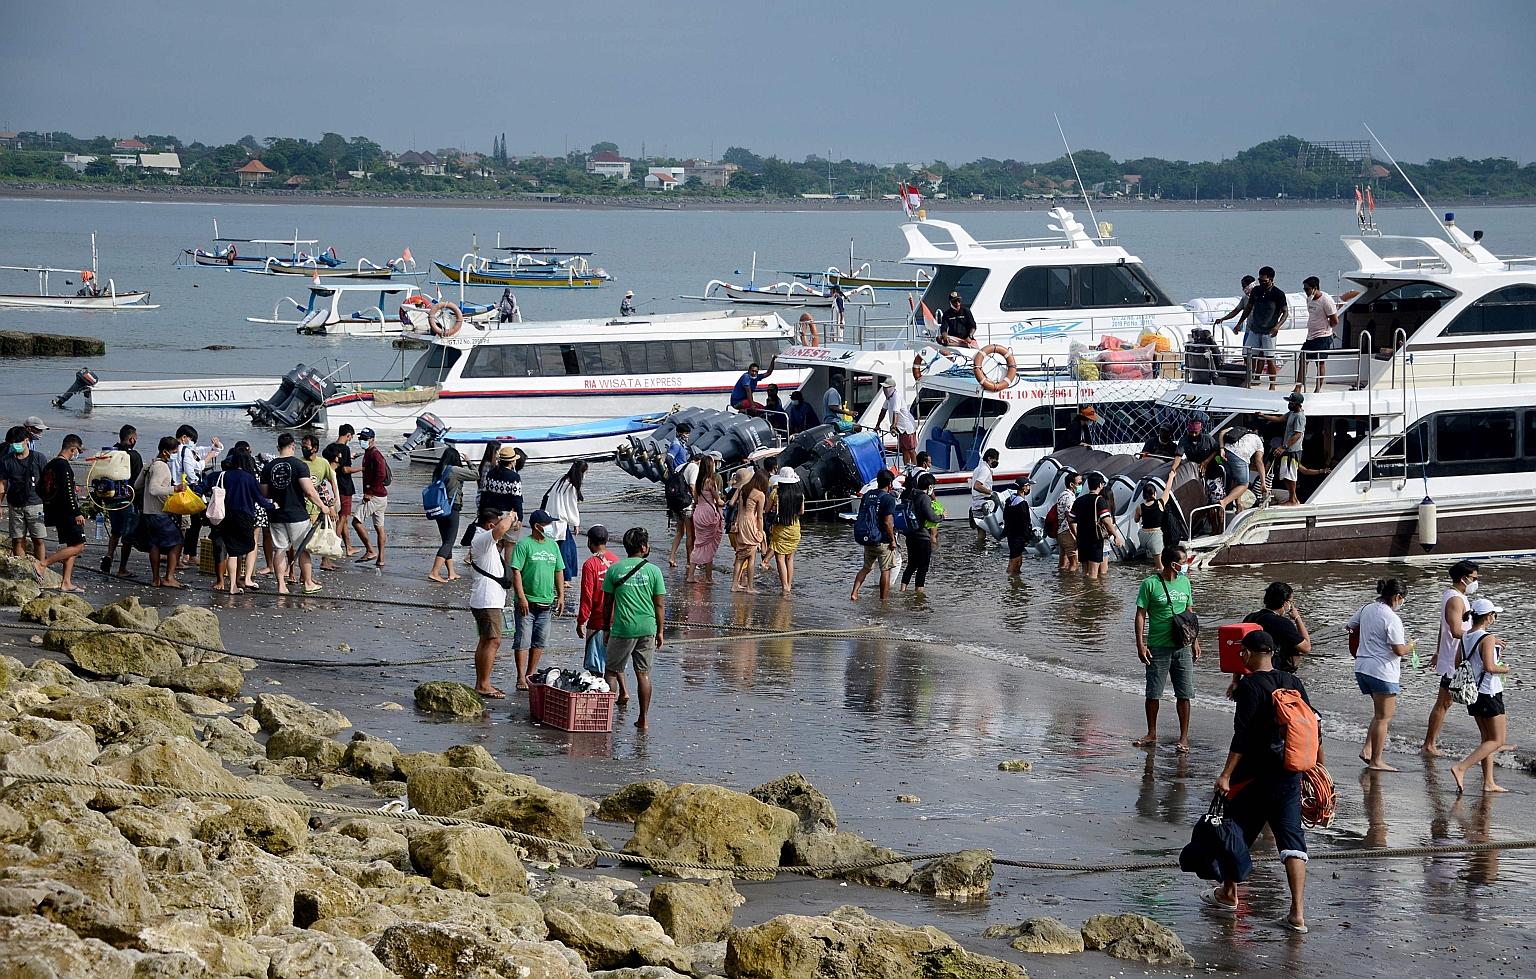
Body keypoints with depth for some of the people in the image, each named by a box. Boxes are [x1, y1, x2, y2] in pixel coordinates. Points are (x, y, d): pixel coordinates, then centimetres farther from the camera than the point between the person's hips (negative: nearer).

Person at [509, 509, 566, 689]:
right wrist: (521, 597, -19)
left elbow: (559, 572, 18)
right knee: (523, 641, -4)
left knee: (539, 641, 11)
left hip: (546, 603, 6)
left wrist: (561, 596, 11)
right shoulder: (524, 545, -8)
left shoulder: (553, 545, 12)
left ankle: (531, 674, 22)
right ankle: (521, 679, -3)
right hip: (527, 603, -6)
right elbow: (516, 572, -13)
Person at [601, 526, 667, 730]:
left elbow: (607, 604, 2)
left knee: (612, 670, 13)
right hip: (647, 629, 1)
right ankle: (643, 719, 10)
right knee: (643, 673, 9)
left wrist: (606, 629, 12)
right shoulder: (653, 570, -2)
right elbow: (660, 605, 0)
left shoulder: (614, 570, -2)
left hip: (622, 629, -1)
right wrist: (660, 632, 9)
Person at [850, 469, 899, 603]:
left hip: (868, 540, 6)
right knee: (886, 570, 4)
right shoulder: (888, 498, -14)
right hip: (883, 541, -6)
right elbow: (887, 522, -20)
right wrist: (893, 540, -11)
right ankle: (883, 599, 7)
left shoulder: (866, 496, 7)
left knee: (866, 568, 18)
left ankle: (854, 593, 5)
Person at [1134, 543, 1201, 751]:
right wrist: (1140, 644, -11)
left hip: (1182, 647, 3)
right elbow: (1140, 615, -5)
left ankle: (1184, 737, 10)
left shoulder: (1184, 582, 7)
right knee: (1153, 693, 4)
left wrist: (1195, 641, 13)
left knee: (1184, 694, 2)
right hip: (1158, 647, -3)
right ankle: (1152, 734, 19)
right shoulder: (1150, 584, -7)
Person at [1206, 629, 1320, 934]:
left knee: (1238, 831, 15)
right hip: (1290, 773, 5)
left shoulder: (1250, 685, -11)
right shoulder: (1293, 682, 7)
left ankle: (1228, 894, 31)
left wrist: (1226, 775, -17)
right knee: (1292, 838, 1)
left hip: (1256, 774, -5)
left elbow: (1243, 735, -18)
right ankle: (1297, 914, -9)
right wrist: (1320, 769, 19)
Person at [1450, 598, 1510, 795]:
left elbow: (1458, 662, 12)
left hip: (1472, 693, 8)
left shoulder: (1466, 637, 5)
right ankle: (1461, 768, -14)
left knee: (1487, 739, 16)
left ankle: (1489, 782, 15)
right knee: (1497, 741, -1)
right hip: (1489, 693, -8)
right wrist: (1504, 669, -5)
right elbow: (1489, 667, -26)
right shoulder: (1488, 638, -18)